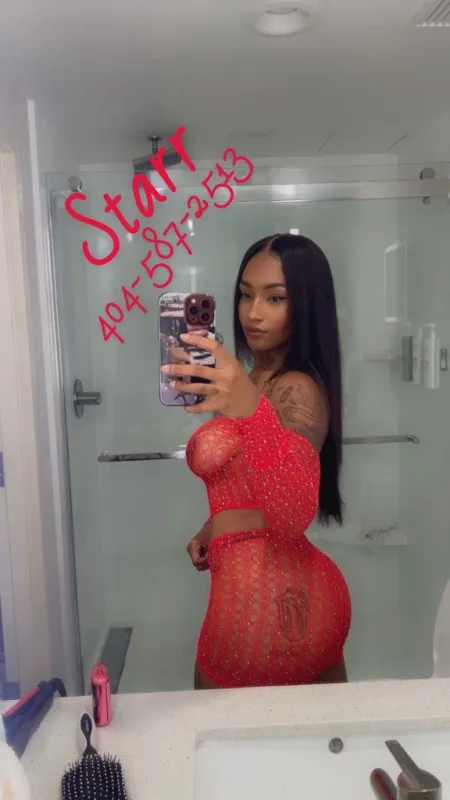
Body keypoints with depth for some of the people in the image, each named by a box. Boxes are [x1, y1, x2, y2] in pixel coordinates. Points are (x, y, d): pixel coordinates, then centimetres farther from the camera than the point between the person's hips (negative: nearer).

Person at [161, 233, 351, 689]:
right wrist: (213, 529, 5)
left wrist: (251, 410, -47)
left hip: (264, 596, -9)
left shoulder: (298, 391, -17)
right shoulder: (256, 380, 11)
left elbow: (294, 516, -33)